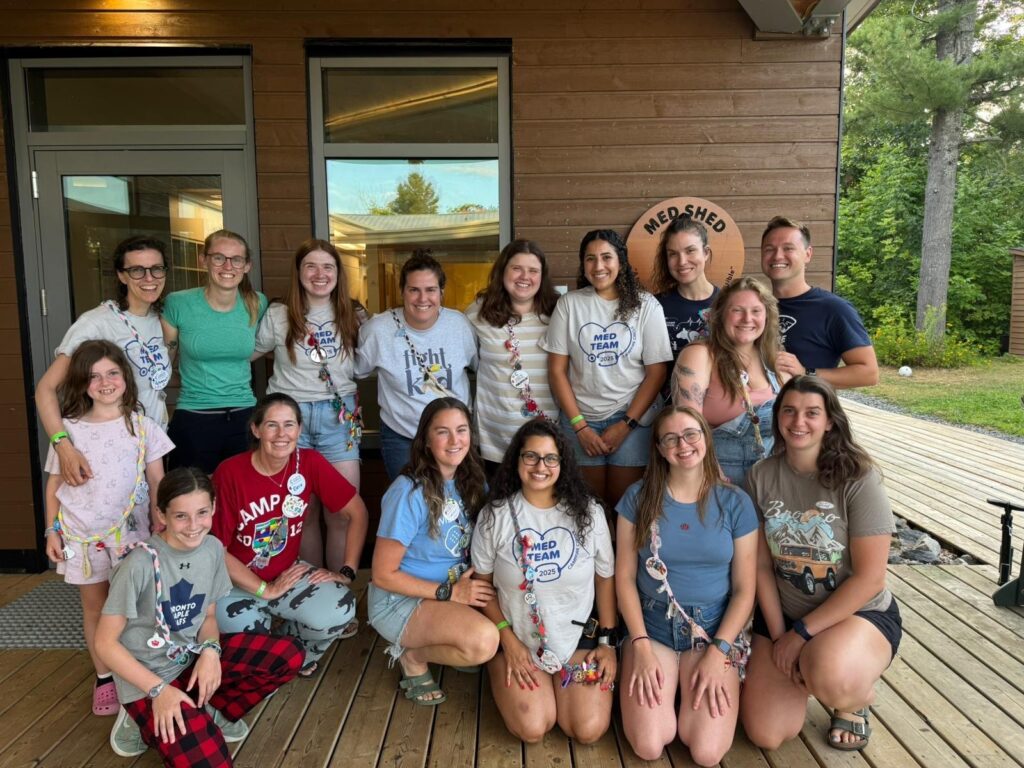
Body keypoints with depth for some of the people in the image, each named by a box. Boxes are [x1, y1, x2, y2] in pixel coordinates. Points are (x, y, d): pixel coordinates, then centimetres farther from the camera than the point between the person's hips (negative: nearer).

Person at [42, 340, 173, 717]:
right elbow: (55, 484, 7)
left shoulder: (143, 426, -2)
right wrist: (51, 531, 3)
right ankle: (104, 678, 25)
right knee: (94, 607, 12)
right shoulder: (69, 430, 0)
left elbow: (157, 483, 0)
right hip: (81, 534, 1)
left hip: (130, 533, -1)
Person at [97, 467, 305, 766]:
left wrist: (210, 650, -14)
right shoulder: (141, 563, -22)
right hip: (148, 675, -6)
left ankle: (208, 711, 6)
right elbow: (106, 643, -15)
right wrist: (158, 689, -20)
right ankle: (145, 721, 5)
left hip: (193, 657, 6)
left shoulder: (213, 548, -5)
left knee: (288, 655, -11)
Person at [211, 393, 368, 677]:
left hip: (288, 572, 2)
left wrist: (347, 571, -10)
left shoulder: (310, 462, -12)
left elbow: (357, 513, -5)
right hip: (236, 582, -2)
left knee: (339, 612, -26)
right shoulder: (230, 473, -19)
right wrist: (265, 590, -14)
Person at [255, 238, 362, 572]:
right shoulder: (277, 316, 1)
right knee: (304, 512, 5)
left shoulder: (351, 317, 7)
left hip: (339, 416, 1)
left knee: (342, 513, -3)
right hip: (291, 416, -1)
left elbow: (362, 365, 20)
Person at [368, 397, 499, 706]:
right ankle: (412, 655, -2)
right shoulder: (409, 493, -21)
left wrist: (479, 586, -8)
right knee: (484, 640, -30)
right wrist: (449, 593, -19)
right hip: (401, 600, -7)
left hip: (458, 592, 7)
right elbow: (383, 575, -16)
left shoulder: (469, 481, 0)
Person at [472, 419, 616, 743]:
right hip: (518, 638, 0)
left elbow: (606, 577, 3)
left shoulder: (588, 512, -5)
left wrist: (607, 641, 0)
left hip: (579, 636, 1)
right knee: (532, 728, -15)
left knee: (589, 730, -13)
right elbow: (481, 583, -1)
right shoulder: (495, 515, -8)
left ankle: (563, 685, 19)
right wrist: (509, 641, -7)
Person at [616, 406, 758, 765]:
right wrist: (641, 646, -10)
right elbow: (625, 577, -2)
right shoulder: (638, 497, -4)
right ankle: (651, 680, 16)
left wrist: (718, 652, -11)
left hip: (715, 632, 0)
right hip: (652, 629, 0)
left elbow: (744, 590, -2)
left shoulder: (735, 502, -4)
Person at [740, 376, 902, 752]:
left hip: (860, 613, -3)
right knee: (765, 734, -5)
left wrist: (802, 632, -16)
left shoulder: (858, 479, -18)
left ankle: (856, 699, 2)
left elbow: (869, 579, -17)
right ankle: (799, 666, 26)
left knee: (829, 677, -37)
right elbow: (762, 566, -2)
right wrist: (778, 635, -8)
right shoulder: (762, 476, -7)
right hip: (782, 613, 4)